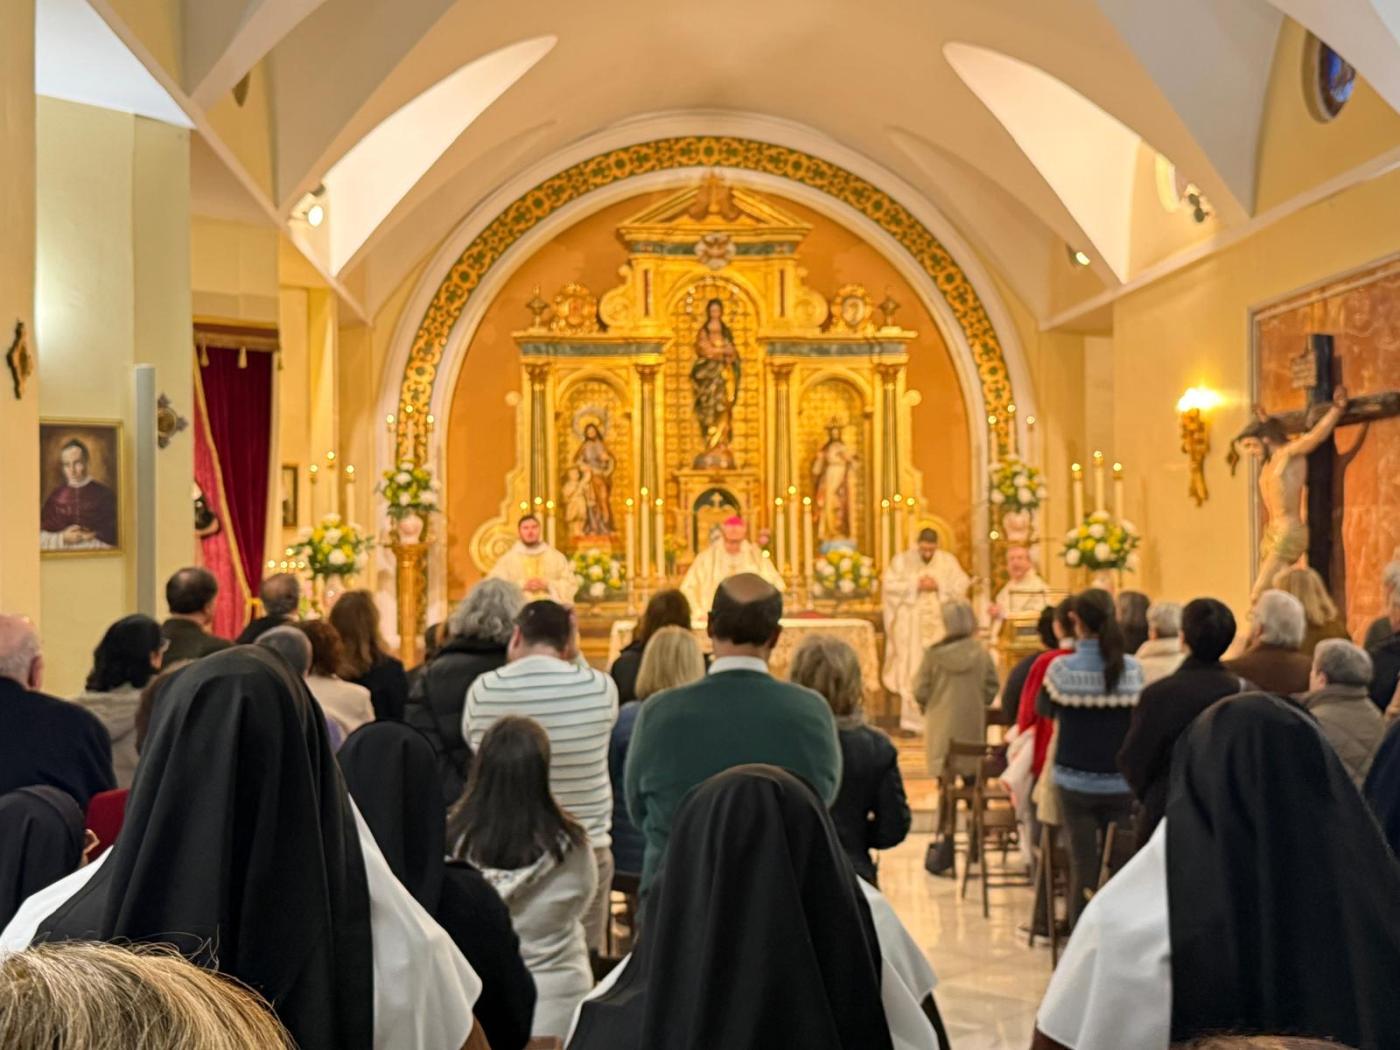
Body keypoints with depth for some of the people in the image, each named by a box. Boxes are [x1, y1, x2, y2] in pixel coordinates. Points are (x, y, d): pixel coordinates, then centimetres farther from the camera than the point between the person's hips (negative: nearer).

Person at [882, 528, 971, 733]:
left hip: (940, 626, 1)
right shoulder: (902, 560, -1)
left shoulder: (948, 561, 4)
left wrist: (939, 587, -14)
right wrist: (915, 586, -16)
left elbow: (962, 585, -1)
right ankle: (911, 722, 1)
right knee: (912, 672, -3)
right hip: (911, 626, -1)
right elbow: (889, 585, -8)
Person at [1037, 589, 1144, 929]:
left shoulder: (1061, 669, -12)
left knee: (1083, 865, 6)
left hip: (1076, 782, -1)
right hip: (1121, 783, 1)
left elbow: (1043, 708, 4)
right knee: (1120, 866, 10)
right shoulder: (1133, 669, -8)